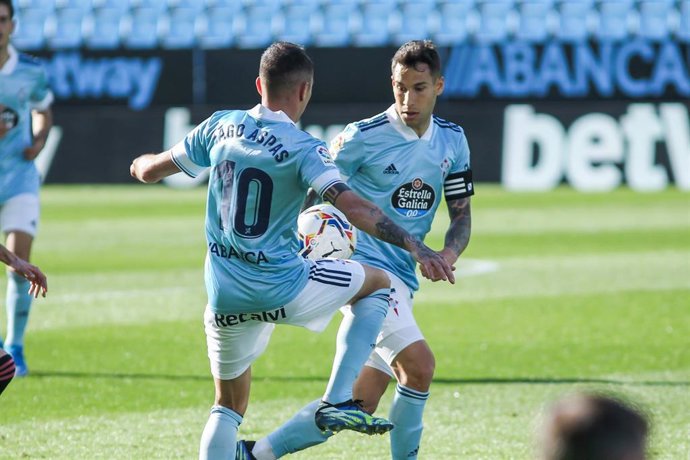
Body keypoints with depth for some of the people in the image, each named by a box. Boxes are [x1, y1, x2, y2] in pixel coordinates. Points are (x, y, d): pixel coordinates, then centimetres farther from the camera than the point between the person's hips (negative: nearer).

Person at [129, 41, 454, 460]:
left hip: (224, 299, 5)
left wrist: (143, 163, 37)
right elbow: (352, 205, -26)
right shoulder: (303, 148, -12)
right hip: (283, 290, -5)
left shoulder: (220, 127, 3)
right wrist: (414, 245, -29)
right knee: (379, 283, 17)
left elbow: (149, 171, 13)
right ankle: (338, 401, 6)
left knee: (228, 408, 20)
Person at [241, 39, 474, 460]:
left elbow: (461, 213, 13)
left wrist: (450, 253, -7)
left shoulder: (453, 140, 7)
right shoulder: (364, 137, -10)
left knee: (360, 406, 4)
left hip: (402, 279, 6)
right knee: (419, 363, -25)